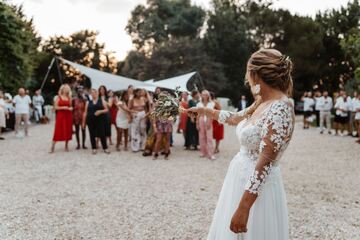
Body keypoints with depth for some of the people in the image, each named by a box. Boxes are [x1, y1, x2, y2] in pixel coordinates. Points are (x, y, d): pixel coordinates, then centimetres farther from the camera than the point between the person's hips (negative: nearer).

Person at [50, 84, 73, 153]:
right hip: (60, 115, -3)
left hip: (68, 116, 3)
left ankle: (66, 146, 15)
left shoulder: (69, 97, 9)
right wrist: (63, 107, -16)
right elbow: (56, 107, -3)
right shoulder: (59, 97, 0)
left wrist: (70, 108, -8)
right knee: (58, 131, -6)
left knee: (68, 130, 5)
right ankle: (53, 147, -3)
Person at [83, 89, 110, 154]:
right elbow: (85, 112, 9)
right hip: (90, 120, 2)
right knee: (92, 135, 3)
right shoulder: (88, 102, 9)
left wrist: (100, 111, -16)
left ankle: (105, 148, 8)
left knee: (102, 134, -3)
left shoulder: (102, 100, 6)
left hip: (100, 120, -2)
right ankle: (94, 148, 14)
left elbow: (106, 110, 2)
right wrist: (83, 122, 6)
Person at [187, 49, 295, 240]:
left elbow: (264, 164, -26)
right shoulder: (261, 102, 6)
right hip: (240, 179, 9)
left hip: (256, 189, -9)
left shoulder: (280, 109, -22)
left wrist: (243, 208, -26)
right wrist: (204, 111, 32)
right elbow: (235, 118, 26)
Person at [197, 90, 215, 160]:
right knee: (202, 137, 2)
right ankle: (203, 152, 13)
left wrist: (209, 122, -9)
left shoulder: (211, 103, 3)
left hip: (208, 122, -2)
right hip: (201, 121, 2)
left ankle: (211, 154, -8)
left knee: (209, 137, -8)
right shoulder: (199, 104, 8)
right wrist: (197, 124, 3)